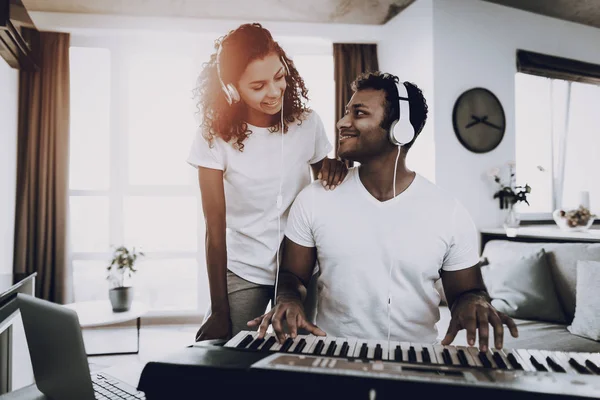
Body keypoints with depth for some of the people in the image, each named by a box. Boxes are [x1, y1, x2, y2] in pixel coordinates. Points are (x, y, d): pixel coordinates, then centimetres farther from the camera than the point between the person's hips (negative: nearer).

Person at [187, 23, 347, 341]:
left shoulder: (307, 123, -5)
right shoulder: (215, 137, -11)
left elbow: (323, 188, 10)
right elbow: (215, 230, -11)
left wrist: (335, 167, -15)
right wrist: (218, 312, -9)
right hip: (242, 273, -1)